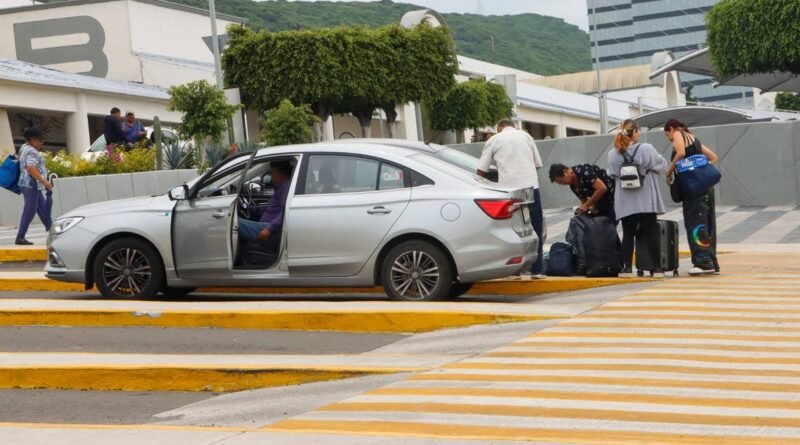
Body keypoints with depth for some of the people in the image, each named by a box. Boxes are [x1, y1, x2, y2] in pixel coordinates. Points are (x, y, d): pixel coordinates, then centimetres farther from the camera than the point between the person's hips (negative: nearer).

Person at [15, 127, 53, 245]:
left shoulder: (24, 148, 18)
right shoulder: (31, 151, -14)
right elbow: (31, 169, -26)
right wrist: (45, 182, -25)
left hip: (34, 186, 10)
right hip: (32, 184, -10)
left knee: (43, 210, 14)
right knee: (29, 211, -8)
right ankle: (20, 237, -8)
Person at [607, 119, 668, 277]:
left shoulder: (613, 154, -3)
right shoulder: (646, 149, -11)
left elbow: (612, 175, 4)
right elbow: (662, 167, 0)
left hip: (625, 203, 2)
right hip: (646, 201, -2)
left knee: (628, 234, 9)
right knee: (652, 233, 6)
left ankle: (627, 267, 4)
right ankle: (657, 267, 7)